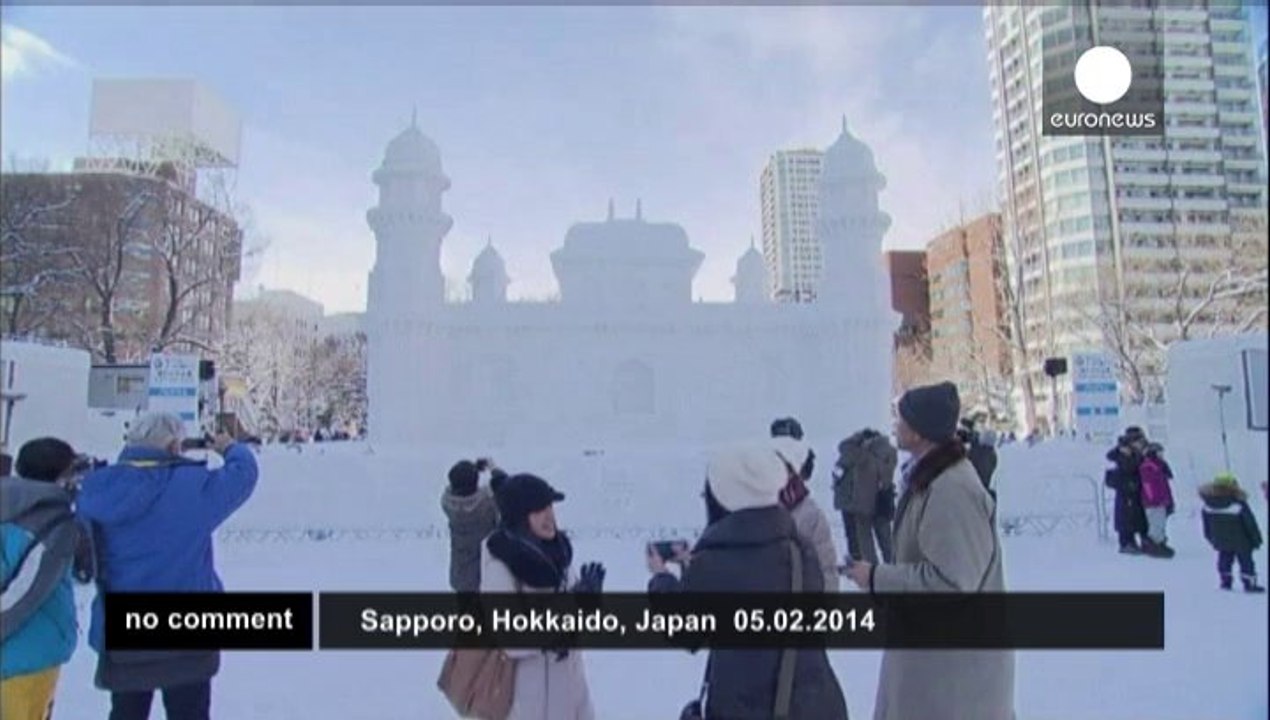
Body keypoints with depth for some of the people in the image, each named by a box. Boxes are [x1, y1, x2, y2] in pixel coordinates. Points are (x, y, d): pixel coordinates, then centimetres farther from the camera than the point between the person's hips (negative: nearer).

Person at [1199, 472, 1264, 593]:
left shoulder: (1207, 504, -6)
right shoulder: (1238, 504, -20)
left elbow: (1206, 525, 7)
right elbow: (1250, 523, -11)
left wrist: (1210, 537, 20)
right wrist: (1256, 539, 1)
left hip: (1220, 542, 4)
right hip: (1240, 542, -4)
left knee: (1224, 559, 16)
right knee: (1246, 560, 6)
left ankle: (1225, 581, 19)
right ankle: (1250, 584, 10)